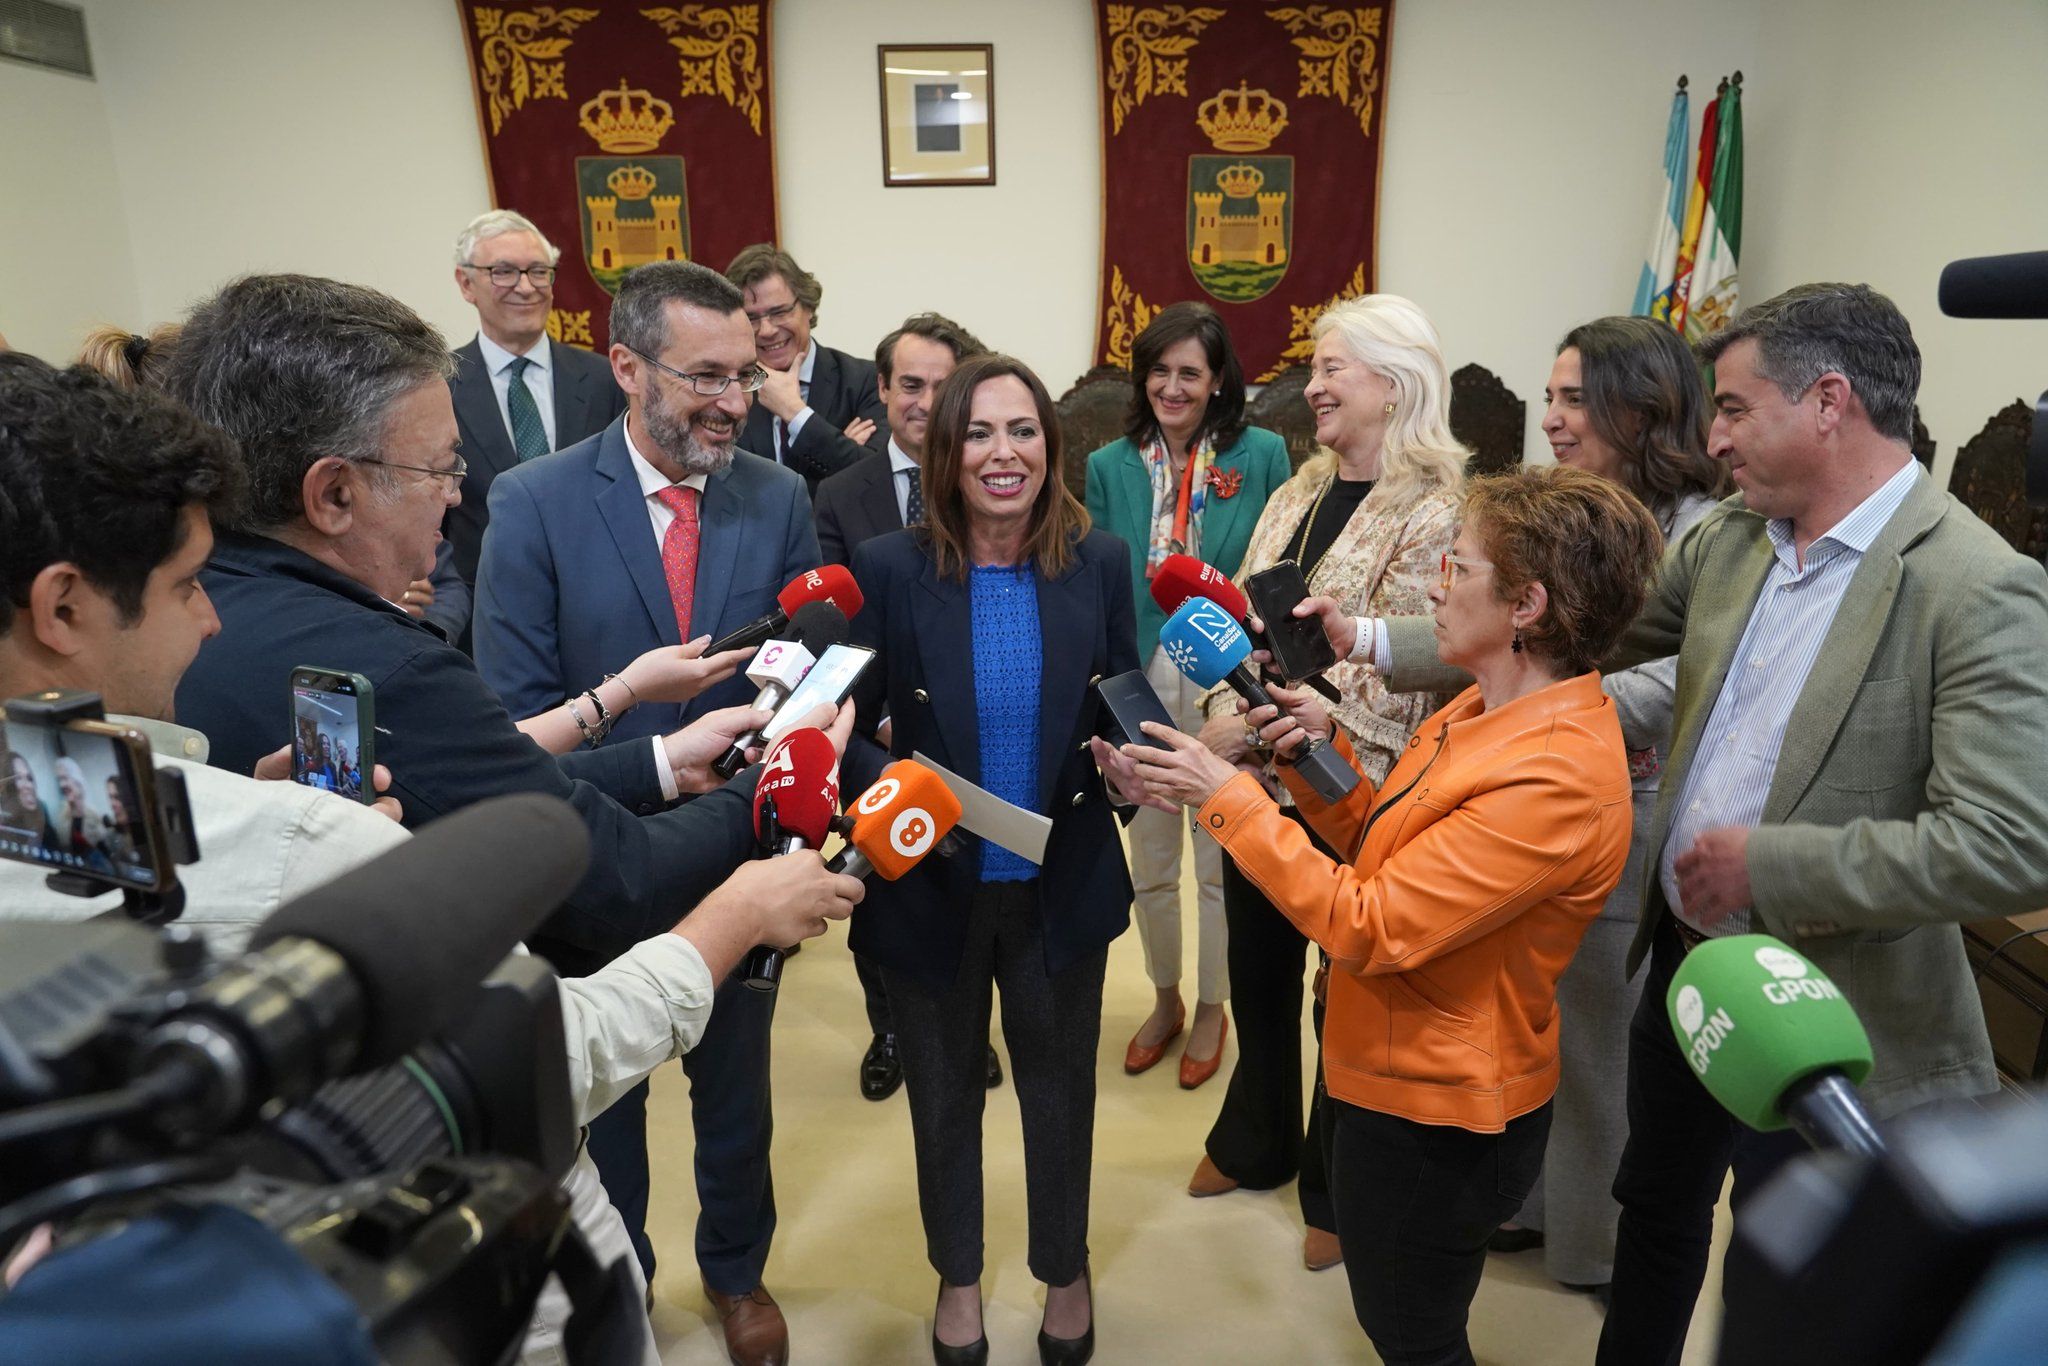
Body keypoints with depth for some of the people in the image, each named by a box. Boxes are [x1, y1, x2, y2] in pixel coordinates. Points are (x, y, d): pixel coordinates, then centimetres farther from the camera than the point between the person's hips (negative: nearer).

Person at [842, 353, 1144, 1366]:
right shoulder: (890, 568, -13)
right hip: (932, 890, -1)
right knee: (943, 1095, 21)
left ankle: (1065, 1273, 51)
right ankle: (958, 1276, 50)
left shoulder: (1099, 563, -7)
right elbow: (848, 728, -8)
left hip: (1063, 890, 1)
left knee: (1060, 1089, 22)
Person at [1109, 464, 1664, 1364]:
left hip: (1433, 1121, -9)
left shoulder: (1553, 782, -31)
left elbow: (1367, 927, -30)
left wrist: (1226, 797, -25)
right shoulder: (1486, 709, 0)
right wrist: (1321, 753, -9)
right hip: (1399, 1077, 9)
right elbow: (1386, 847, 6)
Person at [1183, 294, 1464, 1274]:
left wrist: (1258, 724, -23)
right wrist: (1222, 715, -7)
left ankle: (1335, 1186, 35)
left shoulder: (1432, 516, -15)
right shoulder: (1299, 493, 8)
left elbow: (1388, 678, -21)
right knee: (1256, 973, 20)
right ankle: (1256, 1143, 45)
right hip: (1256, 780, 7)